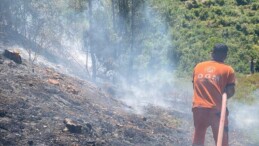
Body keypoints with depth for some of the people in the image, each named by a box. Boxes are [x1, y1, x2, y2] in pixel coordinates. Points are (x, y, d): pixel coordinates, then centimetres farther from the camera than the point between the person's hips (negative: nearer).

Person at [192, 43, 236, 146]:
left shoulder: (198, 66, 10)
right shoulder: (228, 70, -1)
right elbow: (230, 92, -5)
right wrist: (222, 97, 12)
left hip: (198, 108, 4)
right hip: (217, 110, -3)